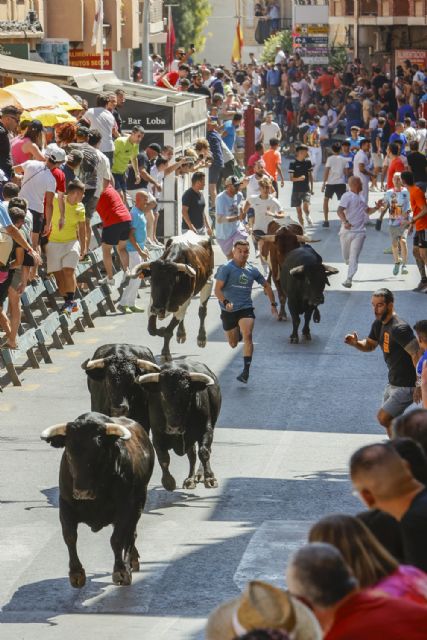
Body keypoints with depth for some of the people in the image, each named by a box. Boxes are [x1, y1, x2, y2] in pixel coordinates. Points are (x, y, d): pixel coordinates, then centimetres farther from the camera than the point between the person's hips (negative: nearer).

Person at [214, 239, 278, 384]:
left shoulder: (252, 270, 5)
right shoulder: (226, 268, -8)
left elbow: (266, 286, 21)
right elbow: (217, 289, -16)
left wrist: (273, 304, 18)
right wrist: (225, 302, -33)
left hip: (246, 309, 1)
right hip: (228, 311, -1)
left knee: (247, 335, -24)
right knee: (233, 344, 13)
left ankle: (246, 370, -23)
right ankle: (237, 333, 52)